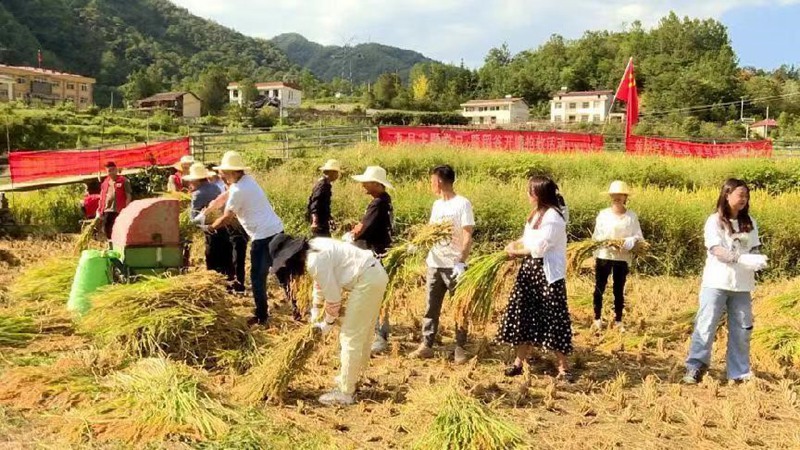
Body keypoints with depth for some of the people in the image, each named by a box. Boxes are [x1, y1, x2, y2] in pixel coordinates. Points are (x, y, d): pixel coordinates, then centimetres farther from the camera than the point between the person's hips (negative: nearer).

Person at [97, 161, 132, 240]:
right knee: (106, 229, 10)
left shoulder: (124, 181, -2)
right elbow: (102, 198, 20)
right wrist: (100, 210, 12)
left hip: (119, 211, -6)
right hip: (107, 211, 6)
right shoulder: (105, 183, 15)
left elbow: (128, 196, -6)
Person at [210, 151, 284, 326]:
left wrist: (211, 227, 13)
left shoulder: (238, 190, -15)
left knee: (257, 278, 3)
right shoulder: (246, 180, 12)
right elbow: (225, 196, 22)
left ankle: (262, 317, 12)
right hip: (276, 230, 9)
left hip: (263, 236, -9)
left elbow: (226, 218, -5)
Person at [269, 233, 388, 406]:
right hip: (375, 274, 10)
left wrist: (327, 324, 3)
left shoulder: (315, 261, -20)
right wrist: (315, 313, 30)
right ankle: (350, 378, 37)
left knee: (350, 337, -2)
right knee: (361, 334, 21)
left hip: (367, 280, -10)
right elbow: (321, 284, 23)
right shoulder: (312, 247, 9)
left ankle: (344, 393, 6)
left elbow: (333, 297, -14)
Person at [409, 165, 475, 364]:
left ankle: (460, 348, 13)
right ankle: (426, 345, 16)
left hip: (454, 265, -7)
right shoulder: (437, 205, 12)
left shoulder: (462, 204, -10)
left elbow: (467, 237, -13)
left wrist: (461, 262, -20)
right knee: (431, 307, 9)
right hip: (434, 264, 7)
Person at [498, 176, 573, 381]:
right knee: (524, 315, 10)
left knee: (553, 318, -2)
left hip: (548, 274, -9)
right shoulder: (537, 214, 12)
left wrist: (516, 252, -8)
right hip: (530, 271, 9)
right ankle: (519, 361, 20)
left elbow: (539, 248, -20)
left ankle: (563, 366, 9)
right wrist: (515, 245, -1)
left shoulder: (552, 217, -17)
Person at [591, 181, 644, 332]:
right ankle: (597, 319, 20)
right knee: (599, 288, 7)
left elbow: (639, 237, -2)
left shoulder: (632, 216, 1)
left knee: (619, 290, 10)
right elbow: (596, 236, -1)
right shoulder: (603, 214, 0)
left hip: (622, 258, 0)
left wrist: (629, 242, -21)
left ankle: (618, 321, 21)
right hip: (603, 256, 0)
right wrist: (606, 241, -19)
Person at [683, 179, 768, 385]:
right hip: (716, 283, -4)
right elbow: (717, 250, -15)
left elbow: (754, 249, 9)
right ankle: (695, 368, 1)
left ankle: (740, 373, 16)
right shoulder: (715, 221, -4)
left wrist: (758, 261, -14)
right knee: (706, 326, -4)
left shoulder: (749, 222, 10)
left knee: (742, 329, 7)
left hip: (742, 285, 4)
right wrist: (743, 259, -28)